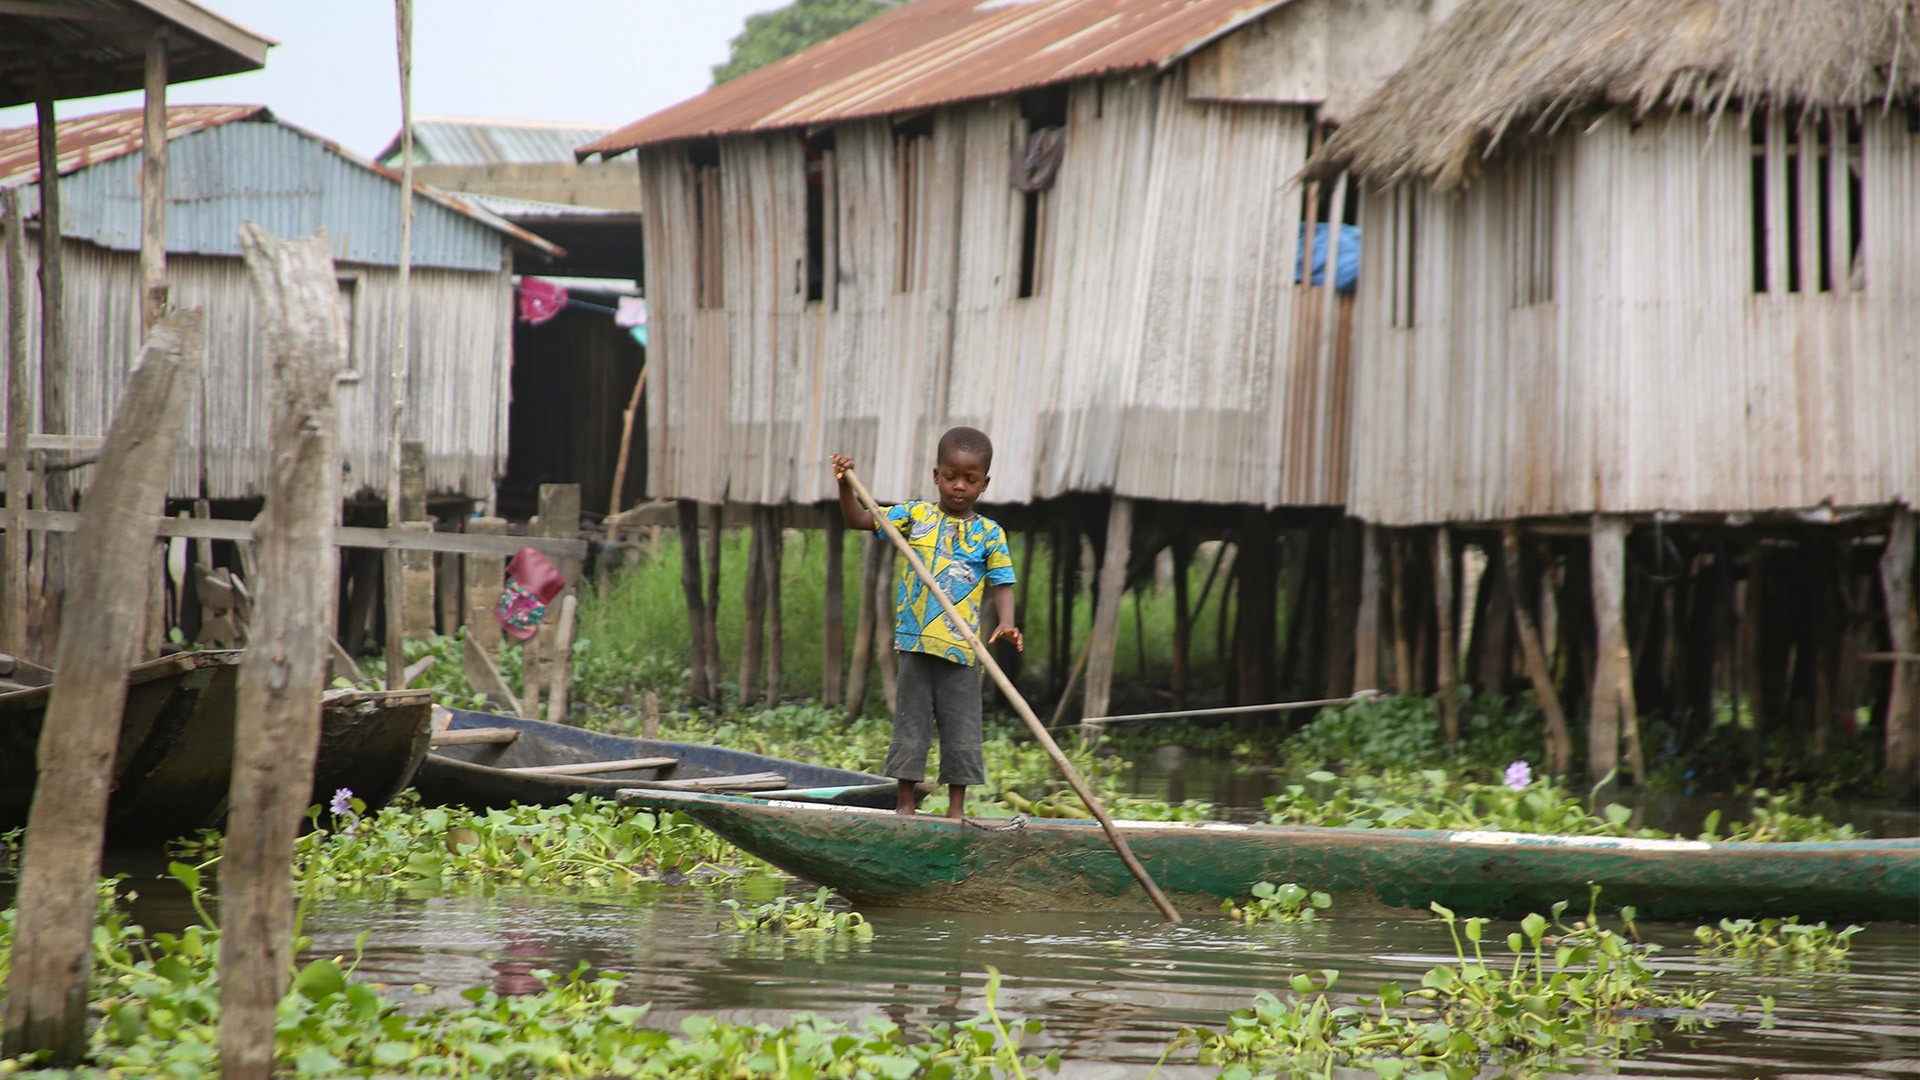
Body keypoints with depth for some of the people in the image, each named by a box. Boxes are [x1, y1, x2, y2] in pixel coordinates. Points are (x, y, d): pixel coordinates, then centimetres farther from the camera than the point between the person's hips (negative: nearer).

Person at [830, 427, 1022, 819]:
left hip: (962, 650, -1)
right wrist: (845, 485, -9)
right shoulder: (915, 517, 5)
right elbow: (858, 520, 7)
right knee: (910, 727, 6)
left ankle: (956, 809, 14)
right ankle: (905, 806, 14)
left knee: (961, 731, 5)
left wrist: (1006, 624, -19)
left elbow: (1001, 585, -2)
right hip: (916, 644, 1)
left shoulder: (990, 535, 2)